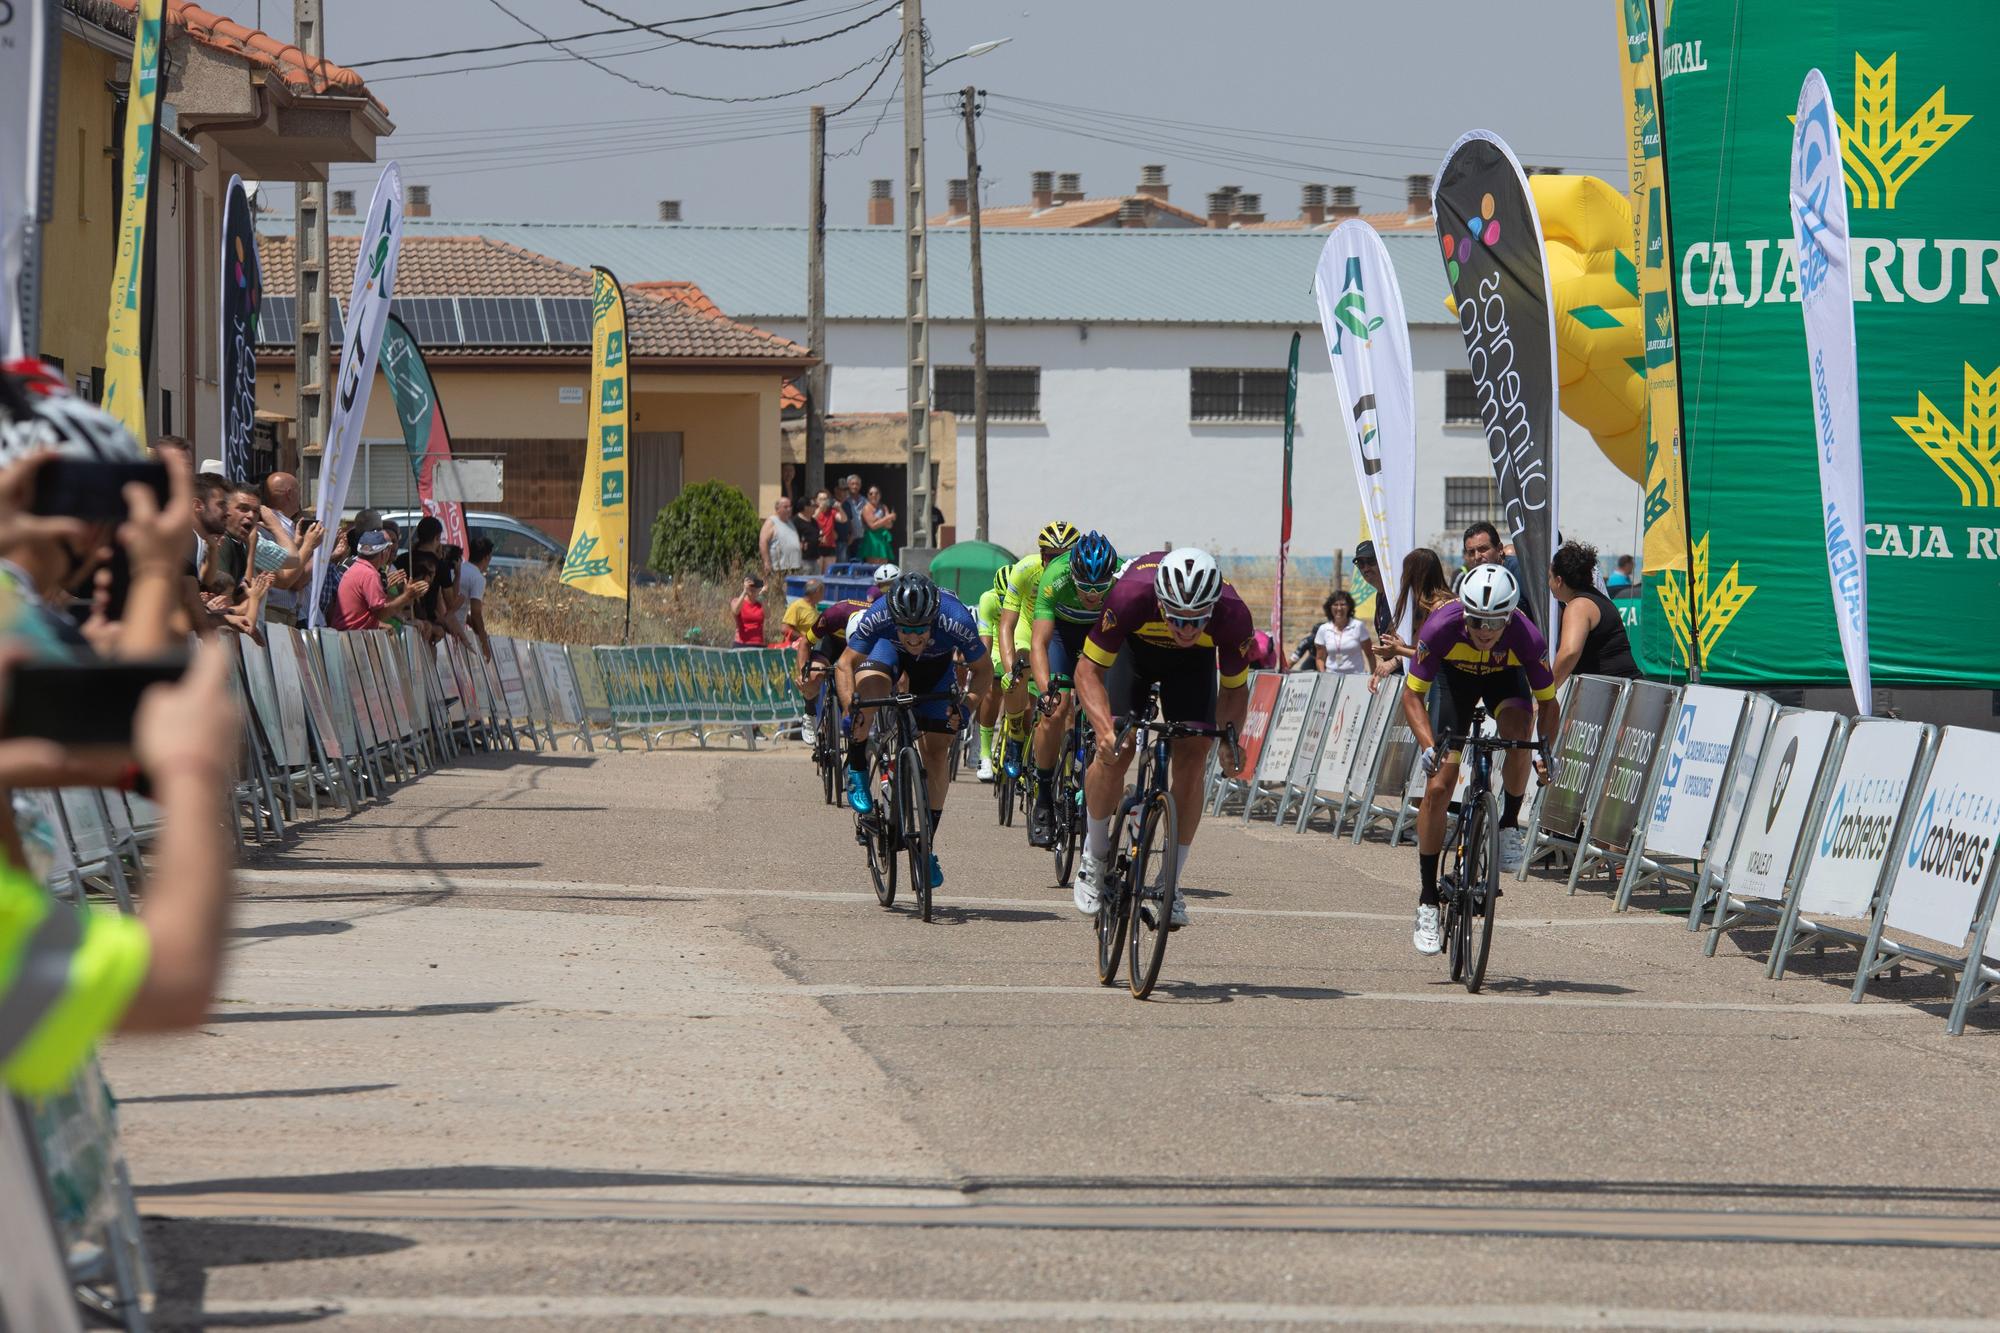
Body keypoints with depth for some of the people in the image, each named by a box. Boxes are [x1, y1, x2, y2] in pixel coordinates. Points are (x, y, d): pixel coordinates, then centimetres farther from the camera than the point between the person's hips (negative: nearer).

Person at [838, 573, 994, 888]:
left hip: (937, 660, 0)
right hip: (890, 650, 0)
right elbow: (846, 664, -28)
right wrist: (850, 706, -43)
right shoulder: (878, 618, -39)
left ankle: (928, 845, 5)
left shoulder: (956, 621, -39)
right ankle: (857, 767, -12)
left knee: (937, 748, -7)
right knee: (870, 682, -35)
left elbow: (983, 669, -23)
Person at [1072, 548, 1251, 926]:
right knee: (1116, 750, -16)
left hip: (1193, 662, 1)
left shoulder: (1233, 616, -36)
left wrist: (1230, 738, -29)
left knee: (1193, 756, -14)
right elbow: (1089, 670, -30)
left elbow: (1235, 687, -15)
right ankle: (1093, 858, 7)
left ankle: (1171, 883, -5)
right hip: (1133, 646, -1)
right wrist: (1106, 728, -44)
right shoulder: (1131, 596, -42)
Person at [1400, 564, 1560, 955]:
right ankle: (1427, 903, -3)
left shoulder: (1526, 637, -35)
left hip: (1505, 677, 0)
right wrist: (1428, 746, -40)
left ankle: (1510, 826, -10)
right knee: (1438, 786, -11)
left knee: (1518, 731, -35)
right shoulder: (1442, 628, -36)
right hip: (1453, 676, 0)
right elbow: (1412, 696, -26)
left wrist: (1545, 747, -34)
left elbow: (1547, 702, -20)